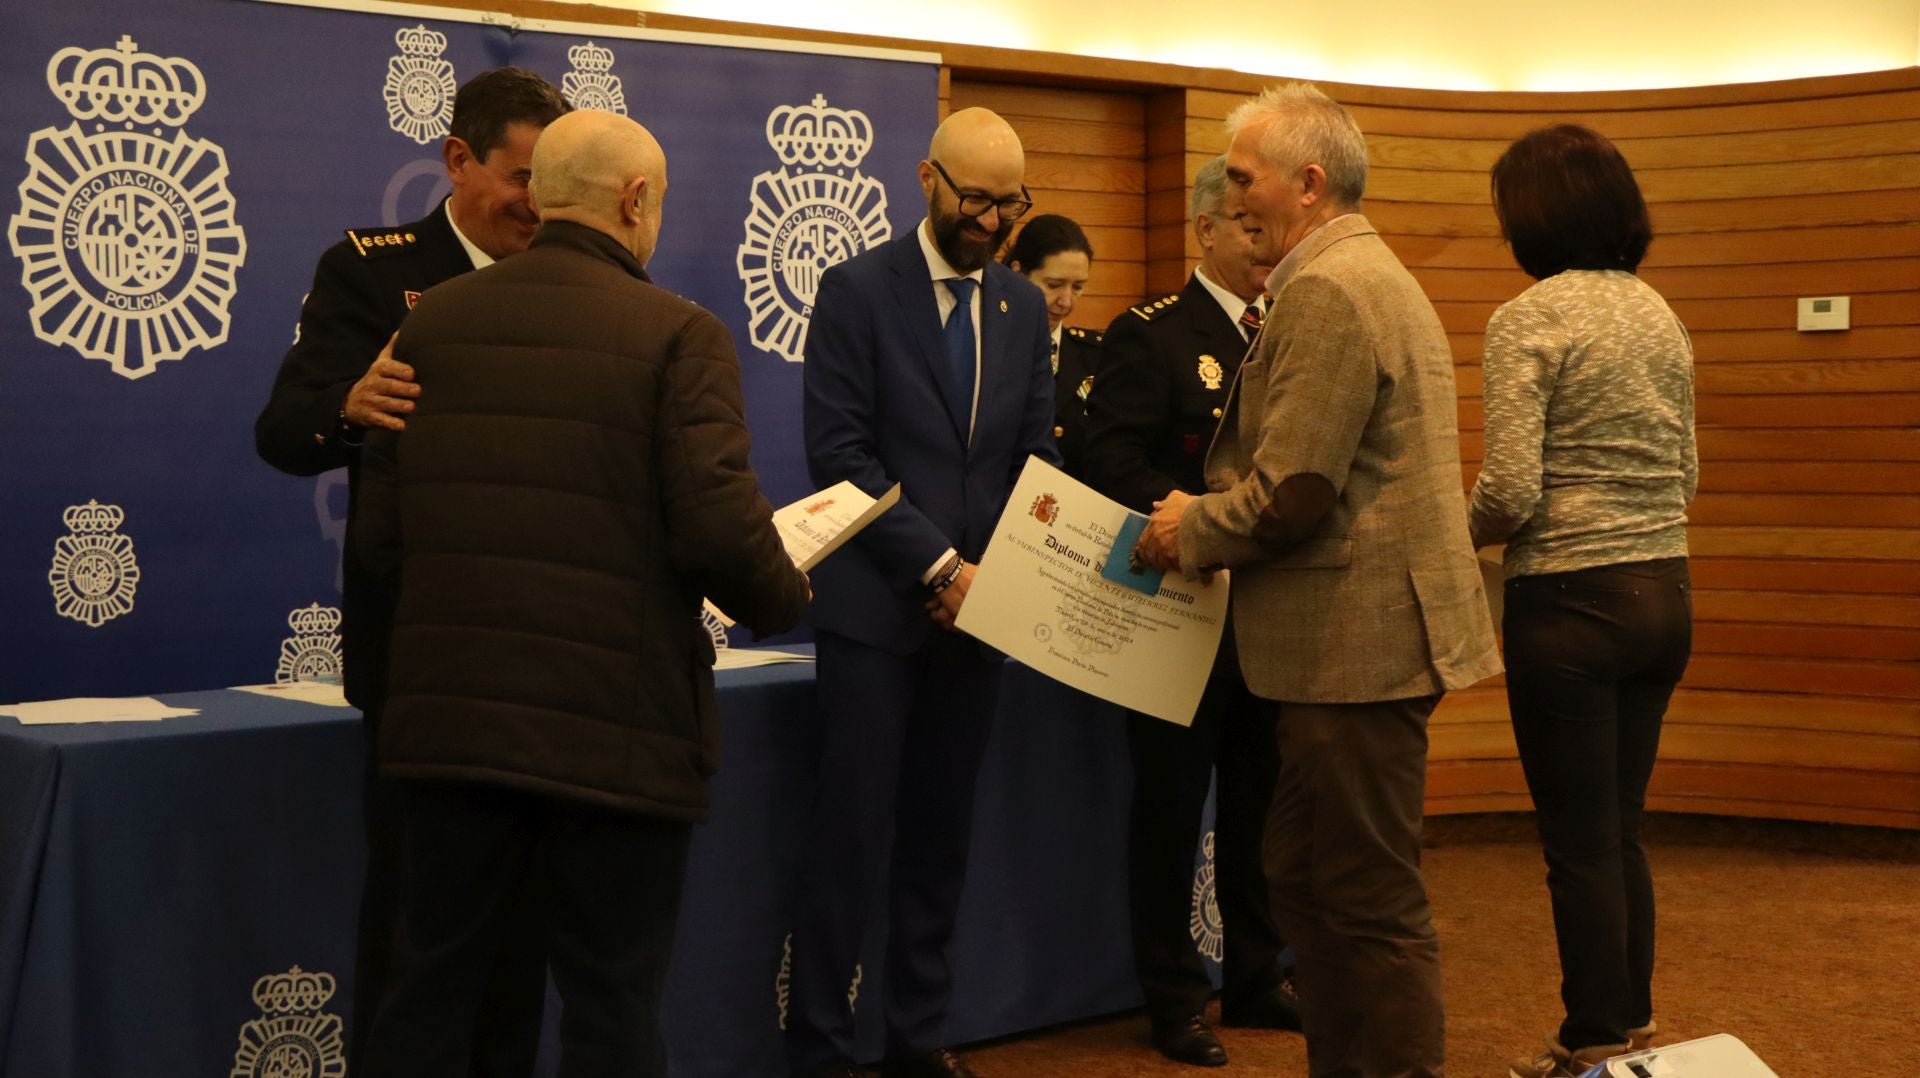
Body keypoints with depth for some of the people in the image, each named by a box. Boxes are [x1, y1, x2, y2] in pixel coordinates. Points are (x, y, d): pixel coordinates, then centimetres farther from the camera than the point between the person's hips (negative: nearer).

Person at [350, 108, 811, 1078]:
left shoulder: (431, 322, 5)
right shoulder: (679, 335, -8)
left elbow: (378, 535, 3)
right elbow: (717, 520, -18)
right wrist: (783, 601, 3)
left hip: (448, 717, 4)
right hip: (616, 729, -4)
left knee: (429, 988, 15)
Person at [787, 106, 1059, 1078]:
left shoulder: (1024, 307, 10)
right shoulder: (857, 290, -5)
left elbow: (1033, 454, 12)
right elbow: (839, 453, -11)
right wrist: (937, 565, -15)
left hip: (978, 601, 5)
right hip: (876, 605, -5)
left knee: (942, 833, 10)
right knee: (852, 832, -3)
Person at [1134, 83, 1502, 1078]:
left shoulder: (1325, 291, -16)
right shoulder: (1372, 276, 19)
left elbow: (1291, 495, -22)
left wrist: (1189, 531, -4)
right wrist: (1205, 516, 12)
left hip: (1358, 643, -11)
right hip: (1370, 634, 11)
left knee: (1371, 905, -2)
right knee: (1306, 882, 17)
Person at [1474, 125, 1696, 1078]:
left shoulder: (1528, 321, -13)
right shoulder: (1660, 316, 9)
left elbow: (1510, 491, -18)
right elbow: (1686, 474, 14)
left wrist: (1458, 534, 1)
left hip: (1570, 602, -7)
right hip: (1663, 591, 7)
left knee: (1580, 840, 4)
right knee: (1621, 829, 17)